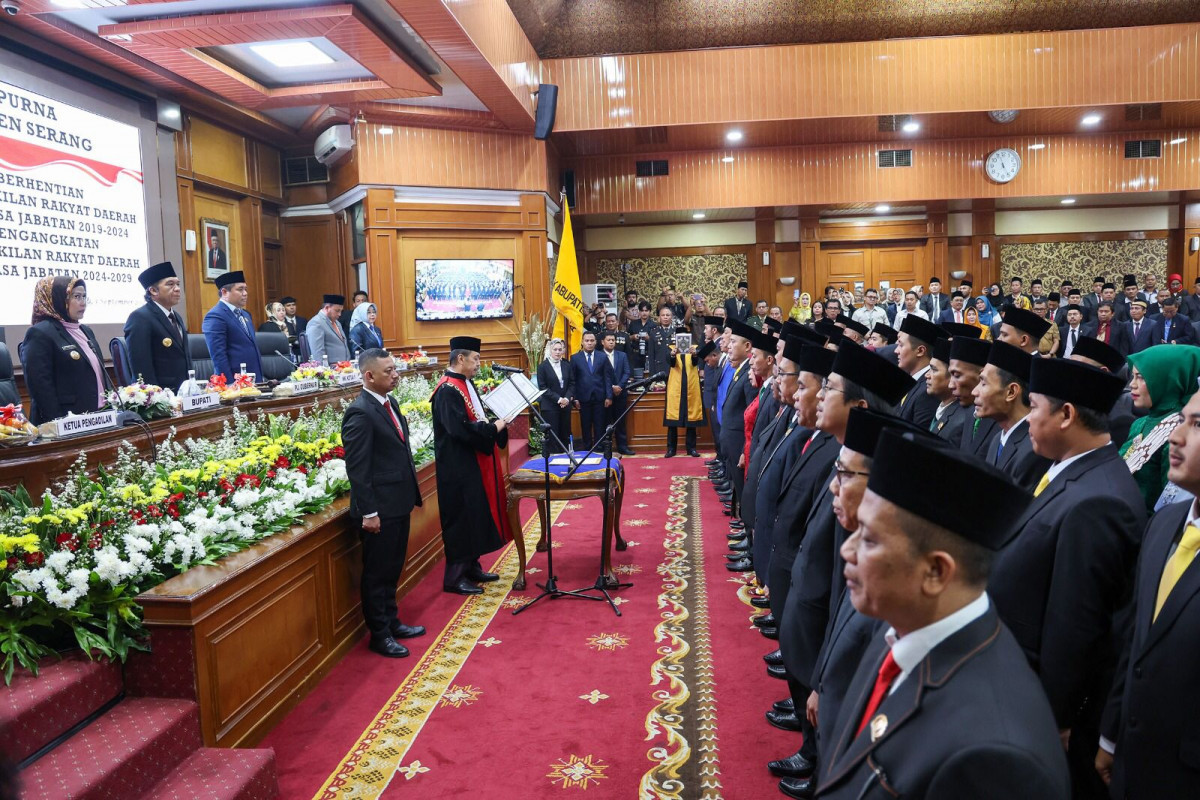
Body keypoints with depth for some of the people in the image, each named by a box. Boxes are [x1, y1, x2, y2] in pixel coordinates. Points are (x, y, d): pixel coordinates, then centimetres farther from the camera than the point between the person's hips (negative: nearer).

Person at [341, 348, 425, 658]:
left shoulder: (389, 402, 9)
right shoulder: (360, 413, -19)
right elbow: (357, 468, -21)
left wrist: (410, 494, 17)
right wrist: (369, 512, -21)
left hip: (399, 503, 9)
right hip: (380, 509, -9)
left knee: (393, 569, 21)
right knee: (377, 573, 6)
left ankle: (391, 621, 36)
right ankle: (379, 635, 20)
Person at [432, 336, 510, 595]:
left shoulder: (465, 384, 12)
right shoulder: (448, 390, -20)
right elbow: (461, 429, -28)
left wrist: (497, 424, 2)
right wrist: (494, 427, -17)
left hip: (475, 463, 10)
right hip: (459, 467, -10)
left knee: (477, 515, 16)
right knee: (461, 519, -2)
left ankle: (471, 567, 29)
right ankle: (454, 577, 8)